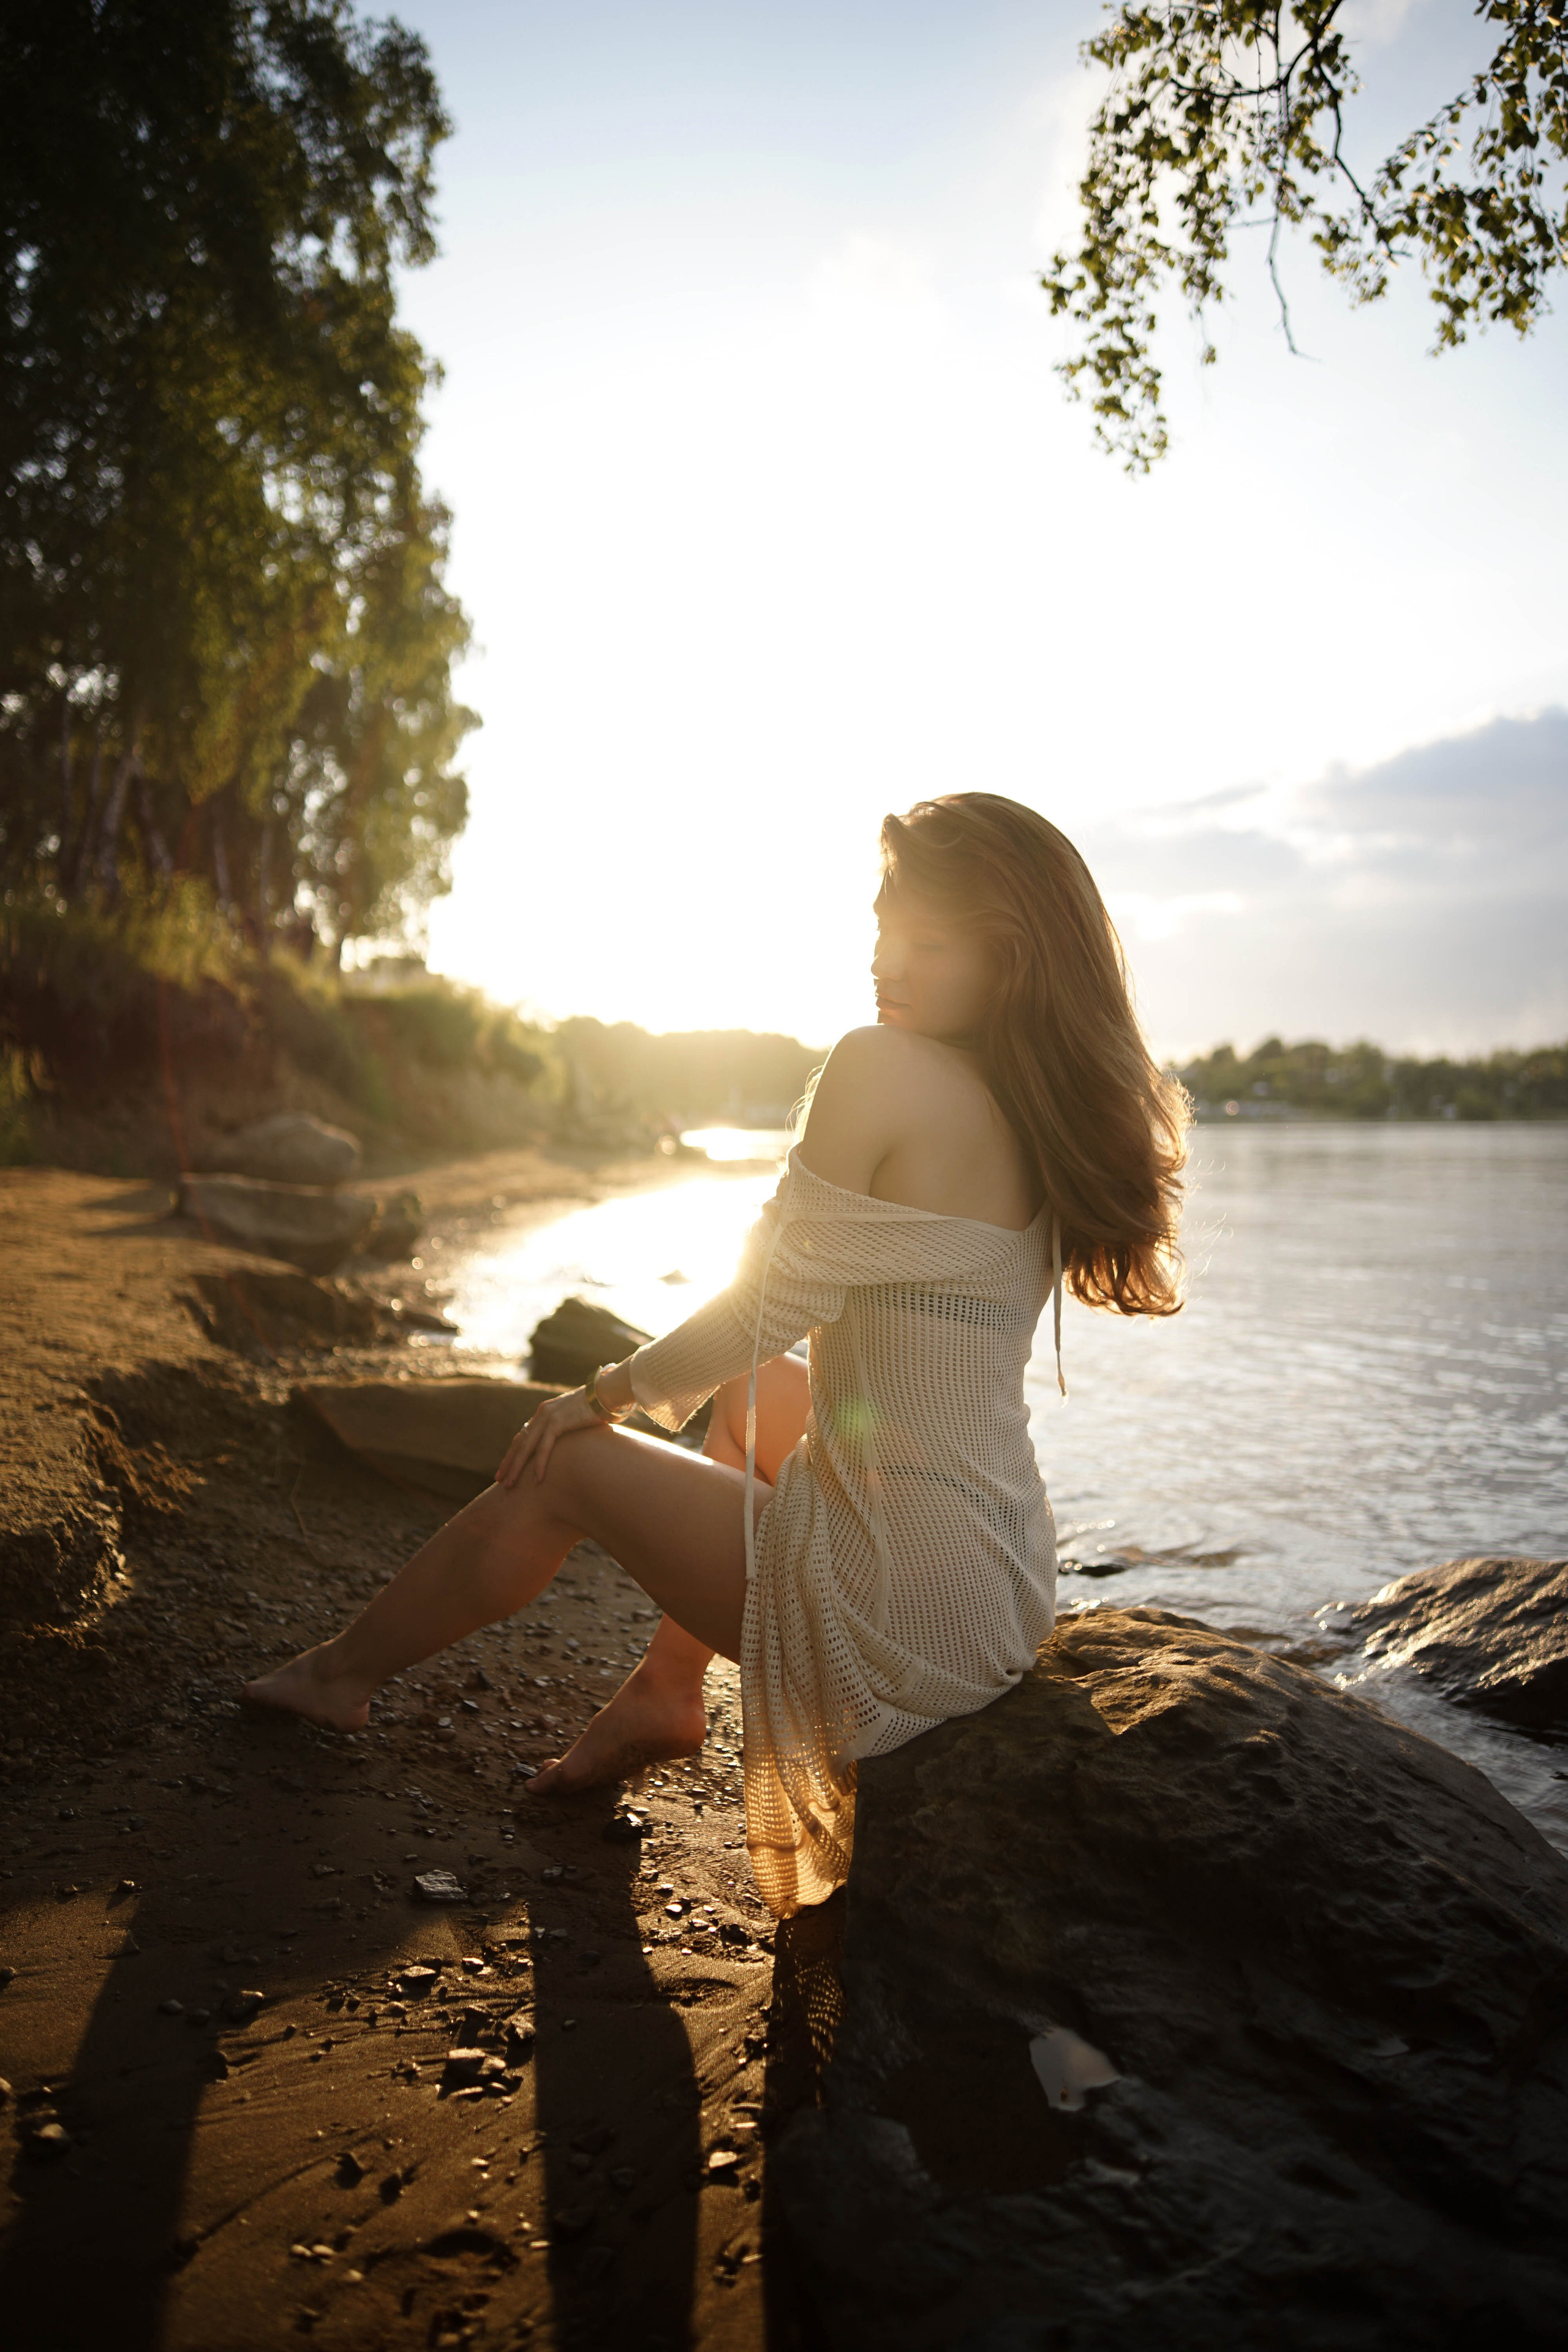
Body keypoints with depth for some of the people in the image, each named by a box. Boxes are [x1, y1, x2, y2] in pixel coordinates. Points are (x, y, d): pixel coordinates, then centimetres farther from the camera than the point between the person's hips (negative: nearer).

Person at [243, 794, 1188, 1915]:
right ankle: (664, 1692, 36)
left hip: (904, 1611, -8)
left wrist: (611, 1392, 6)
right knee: (758, 1387, 29)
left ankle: (342, 1671, 36)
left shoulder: (883, 1070, -18)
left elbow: (762, 1307, -12)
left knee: (565, 1463, 11)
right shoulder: (1046, 1112, 5)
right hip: (1010, 1581, 8)